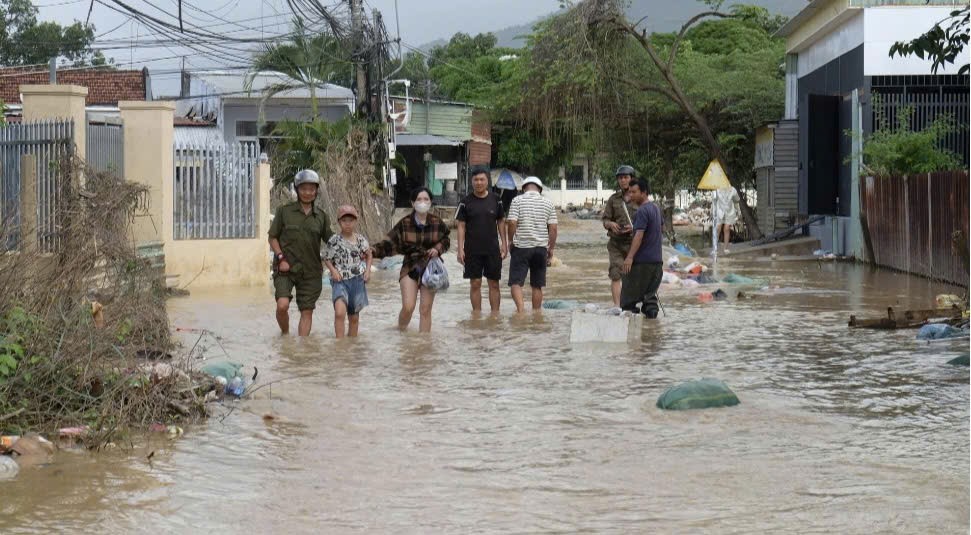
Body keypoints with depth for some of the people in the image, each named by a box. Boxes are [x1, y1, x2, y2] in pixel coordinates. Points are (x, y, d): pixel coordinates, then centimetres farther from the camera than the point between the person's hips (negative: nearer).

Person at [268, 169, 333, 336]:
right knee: (282, 305, -19)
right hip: (286, 268, -3)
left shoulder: (321, 216, 6)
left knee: (307, 311, 2)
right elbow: (272, 237, 4)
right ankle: (285, 334, 8)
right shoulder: (284, 211, 0)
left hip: (310, 271, 3)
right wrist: (281, 258, -8)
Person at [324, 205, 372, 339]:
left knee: (354, 317, 12)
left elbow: (368, 255, 18)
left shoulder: (360, 240, 1)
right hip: (340, 280, -3)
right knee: (340, 312, -25)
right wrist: (333, 270, -12)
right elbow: (327, 259, 4)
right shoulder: (334, 241, -6)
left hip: (357, 281, 3)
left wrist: (368, 270, 4)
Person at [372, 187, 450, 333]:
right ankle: (401, 332, 17)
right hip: (410, 268, -1)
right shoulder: (404, 224, -8)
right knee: (408, 308, -12)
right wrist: (374, 250, -23)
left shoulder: (437, 223, -3)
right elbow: (390, 244, -8)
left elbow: (445, 240, 13)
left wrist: (438, 249, -8)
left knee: (425, 310, 3)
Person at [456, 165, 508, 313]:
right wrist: (460, 249, -6)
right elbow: (461, 226, 0)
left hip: (492, 249, 1)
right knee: (475, 284, 3)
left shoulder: (495, 200, 4)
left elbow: (501, 222, 10)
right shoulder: (466, 202, -1)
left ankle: (495, 315, 12)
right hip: (472, 250, -1)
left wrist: (504, 244, 5)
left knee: (494, 284, 5)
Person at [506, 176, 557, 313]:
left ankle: (520, 307, -26)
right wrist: (551, 249, 11)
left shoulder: (517, 201, -2)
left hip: (521, 247, -3)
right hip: (541, 248, 3)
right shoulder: (548, 203, 6)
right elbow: (553, 228, 3)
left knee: (516, 282, -4)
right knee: (537, 286, 11)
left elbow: (512, 223, -10)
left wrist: (511, 241, 4)